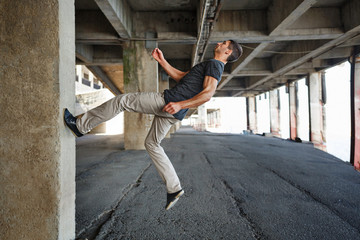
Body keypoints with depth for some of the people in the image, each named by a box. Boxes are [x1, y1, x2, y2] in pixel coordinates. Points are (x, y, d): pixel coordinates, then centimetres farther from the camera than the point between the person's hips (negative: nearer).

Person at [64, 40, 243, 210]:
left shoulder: (214, 64, -3)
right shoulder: (211, 67, 28)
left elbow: (208, 93, -20)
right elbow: (180, 77, 30)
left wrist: (180, 104, -29)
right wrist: (162, 61, 24)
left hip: (168, 101, -10)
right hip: (172, 114, 10)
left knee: (121, 100, -4)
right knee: (152, 144, 15)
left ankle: (80, 125, 4)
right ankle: (174, 188, 15)